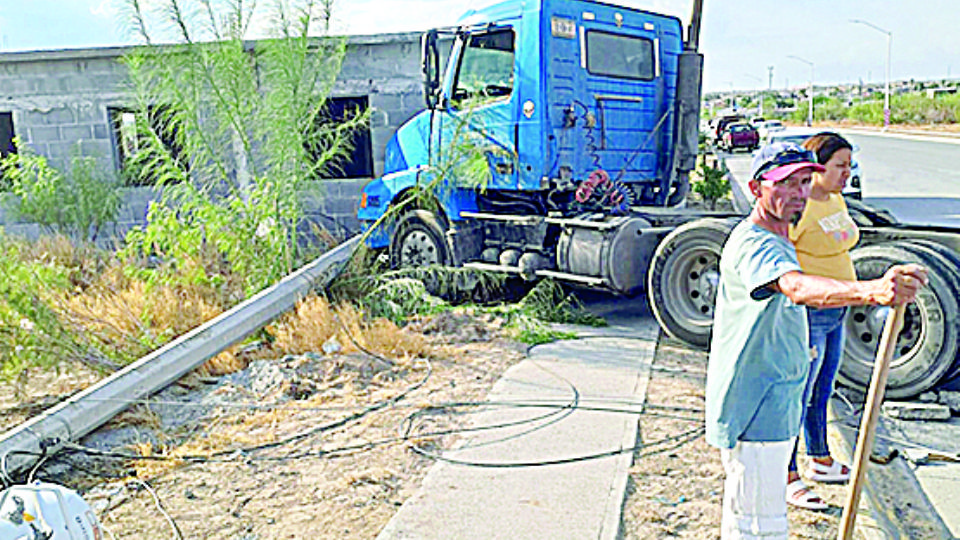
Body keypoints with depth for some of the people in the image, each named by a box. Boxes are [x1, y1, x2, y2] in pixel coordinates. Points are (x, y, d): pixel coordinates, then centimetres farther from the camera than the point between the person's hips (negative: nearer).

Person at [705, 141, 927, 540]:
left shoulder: (779, 240, 11)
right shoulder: (751, 244, -24)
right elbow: (798, 288, -45)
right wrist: (872, 291, -61)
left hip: (776, 403, 10)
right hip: (753, 414, -10)